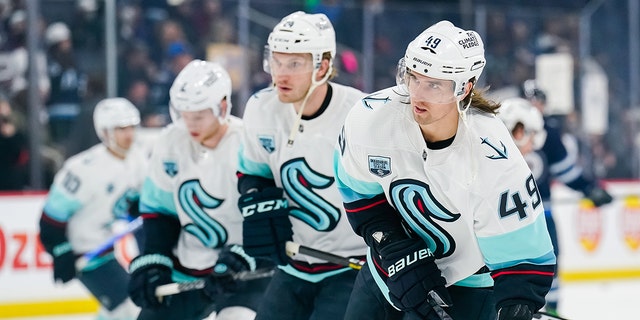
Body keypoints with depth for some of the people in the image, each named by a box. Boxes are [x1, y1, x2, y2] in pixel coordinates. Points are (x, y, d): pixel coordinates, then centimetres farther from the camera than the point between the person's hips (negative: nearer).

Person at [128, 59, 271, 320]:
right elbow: (157, 209, 7)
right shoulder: (171, 143, -3)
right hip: (187, 270, 6)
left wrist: (239, 260, -28)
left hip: (245, 269, -6)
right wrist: (151, 263, -4)